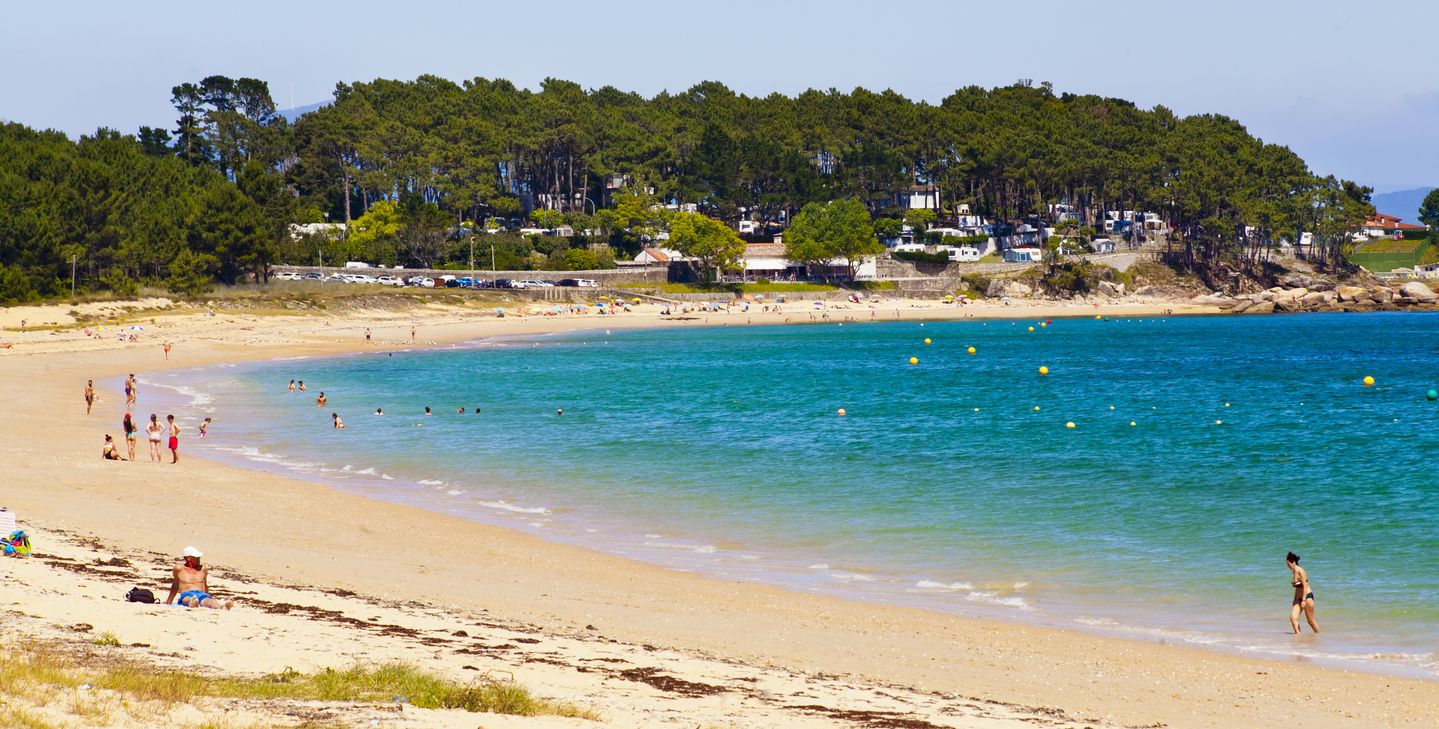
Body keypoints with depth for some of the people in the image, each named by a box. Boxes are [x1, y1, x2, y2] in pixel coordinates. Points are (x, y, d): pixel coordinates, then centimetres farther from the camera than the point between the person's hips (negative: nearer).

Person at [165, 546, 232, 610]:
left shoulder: (203, 569, 22)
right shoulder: (179, 568, 14)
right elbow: (175, 586, 26)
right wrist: (168, 602, 33)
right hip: (186, 595, -2)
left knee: (207, 600, -37)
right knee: (189, 599, -42)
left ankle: (222, 606, -72)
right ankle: (192, 603, -80)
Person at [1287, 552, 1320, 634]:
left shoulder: (1300, 571, -15)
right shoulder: (1294, 572, 10)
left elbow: (1305, 586, -19)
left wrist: (1303, 600, -22)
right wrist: (1295, 600, 20)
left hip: (1307, 596, -8)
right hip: (1299, 598, 8)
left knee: (1310, 620, 1)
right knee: (1292, 617, -10)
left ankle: (1319, 636, 17)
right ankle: (1297, 634, -11)